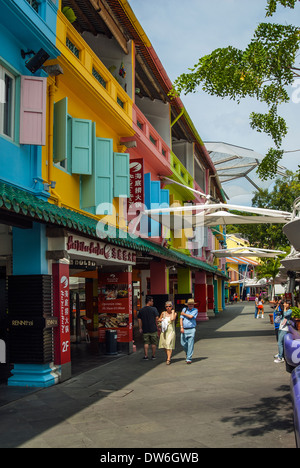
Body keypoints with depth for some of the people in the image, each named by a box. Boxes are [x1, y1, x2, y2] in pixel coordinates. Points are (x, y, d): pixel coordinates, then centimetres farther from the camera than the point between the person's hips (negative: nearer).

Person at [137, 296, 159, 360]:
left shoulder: (141, 310, 4)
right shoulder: (154, 309, -8)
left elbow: (139, 319, 6)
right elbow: (157, 318, -8)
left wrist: (140, 328, 11)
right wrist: (156, 326, 5)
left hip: (145, 329, 3)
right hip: (153, 329, -3)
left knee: (146, 343, 8)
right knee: (154, 343, 10)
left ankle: (146, 356, 3)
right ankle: (153, 356, 16)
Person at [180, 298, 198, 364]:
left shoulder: (195, 310, 4)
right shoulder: (184, 309, 10)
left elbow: (191, 316, -12)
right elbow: (181, 319, 3)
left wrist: (184, 314, 2)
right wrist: (181, 327, -9)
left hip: (191, 329, -3)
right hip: (184, 329, 3)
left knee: (190, 345, -6)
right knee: (183, 344, 4)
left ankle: (189, 359, -1)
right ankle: (188, 353, 33)